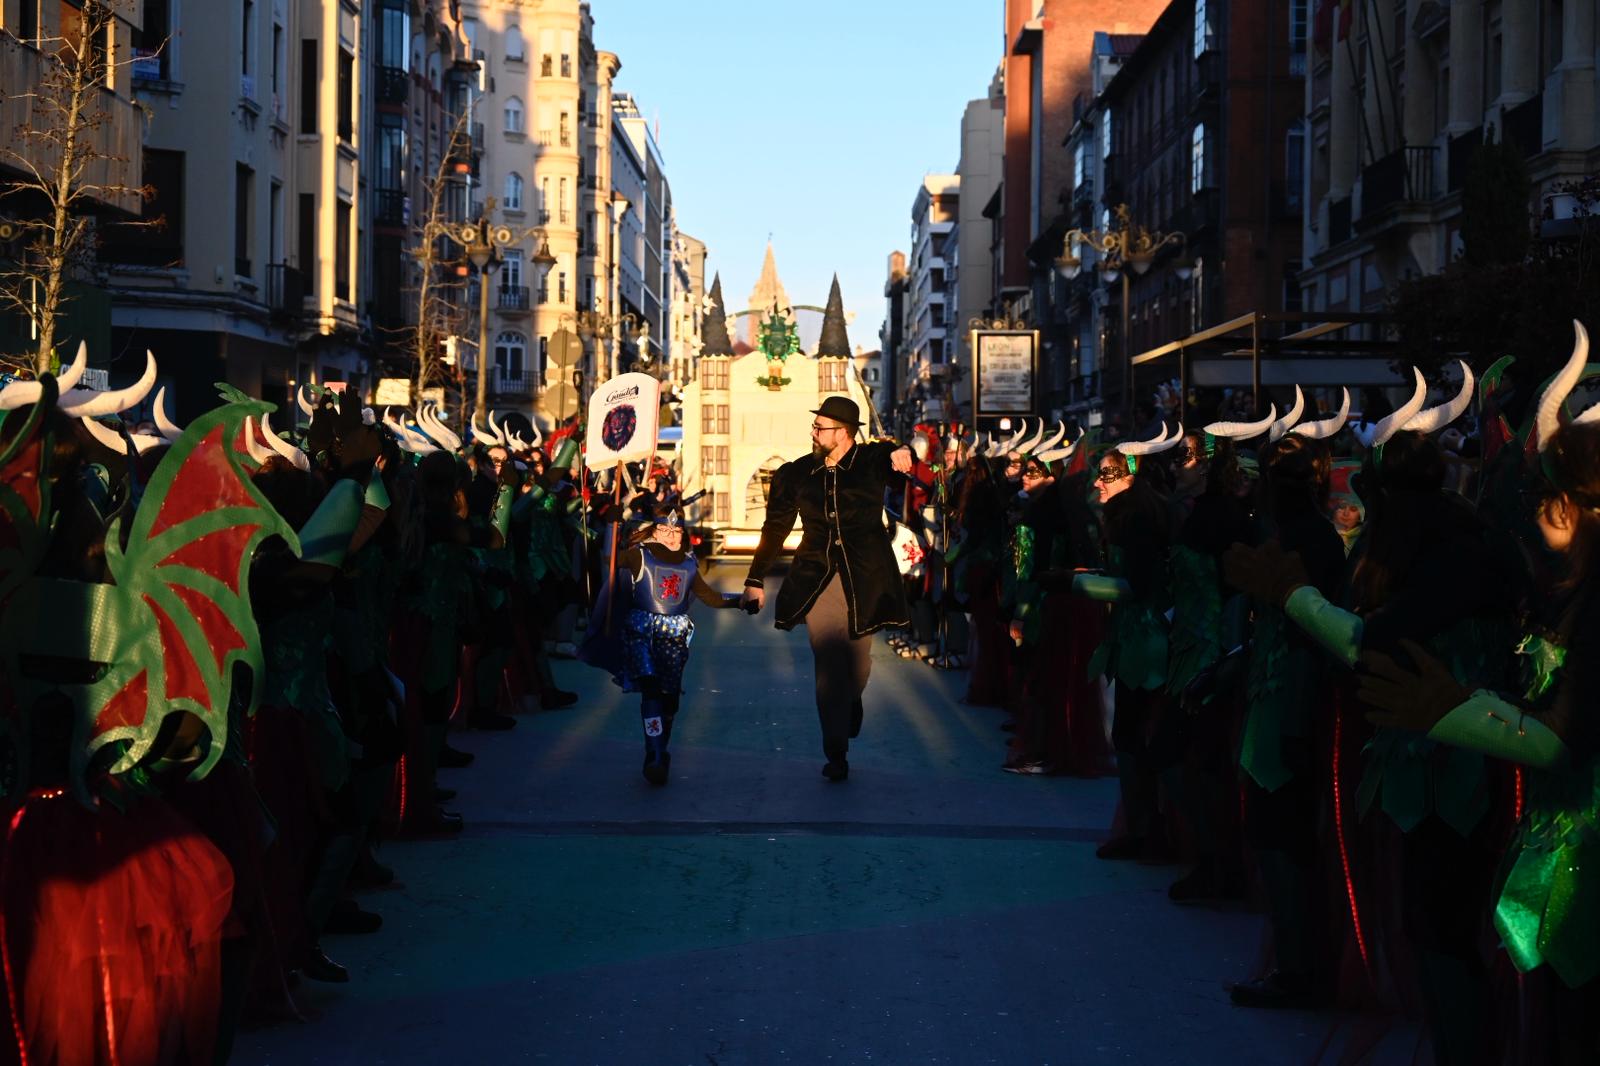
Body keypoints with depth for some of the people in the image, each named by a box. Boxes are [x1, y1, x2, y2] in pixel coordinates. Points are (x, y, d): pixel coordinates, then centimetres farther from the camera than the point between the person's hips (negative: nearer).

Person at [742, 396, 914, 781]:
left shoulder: (871, 460, 2)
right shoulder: (796, 474, 6)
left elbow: (897, 458, -14)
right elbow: (774, 529, 11)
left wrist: (901, 452, -39)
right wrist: (755, 580, 9)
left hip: (863, 579, -1)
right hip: (817, 580, 1)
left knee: (858, 661, 7)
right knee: (828, 666, -6)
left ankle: (852, 701, 42)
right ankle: (836, 755, 0)